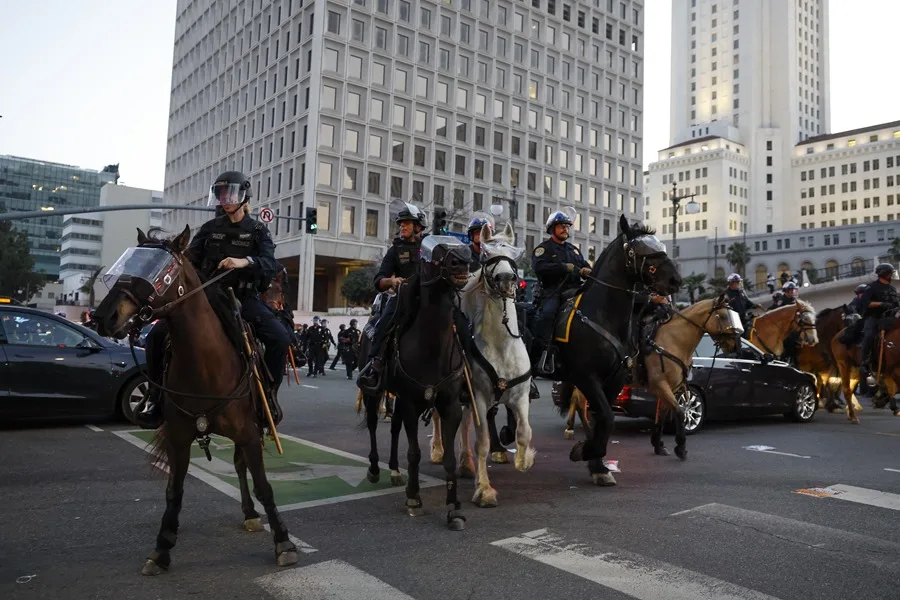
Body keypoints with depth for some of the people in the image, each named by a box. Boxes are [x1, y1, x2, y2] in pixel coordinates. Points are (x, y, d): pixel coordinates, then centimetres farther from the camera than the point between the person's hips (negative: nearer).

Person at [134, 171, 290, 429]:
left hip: (244, 298, -2)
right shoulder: (209, 228, 12)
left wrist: (245, 261, -31)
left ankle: (268, 392, -8)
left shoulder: (258, 231, 5)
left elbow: (269, 264, -12)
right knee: (157, 334, -14)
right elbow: (190, 259, 7)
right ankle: (156, 394, 1)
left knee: (280, 338, -27)